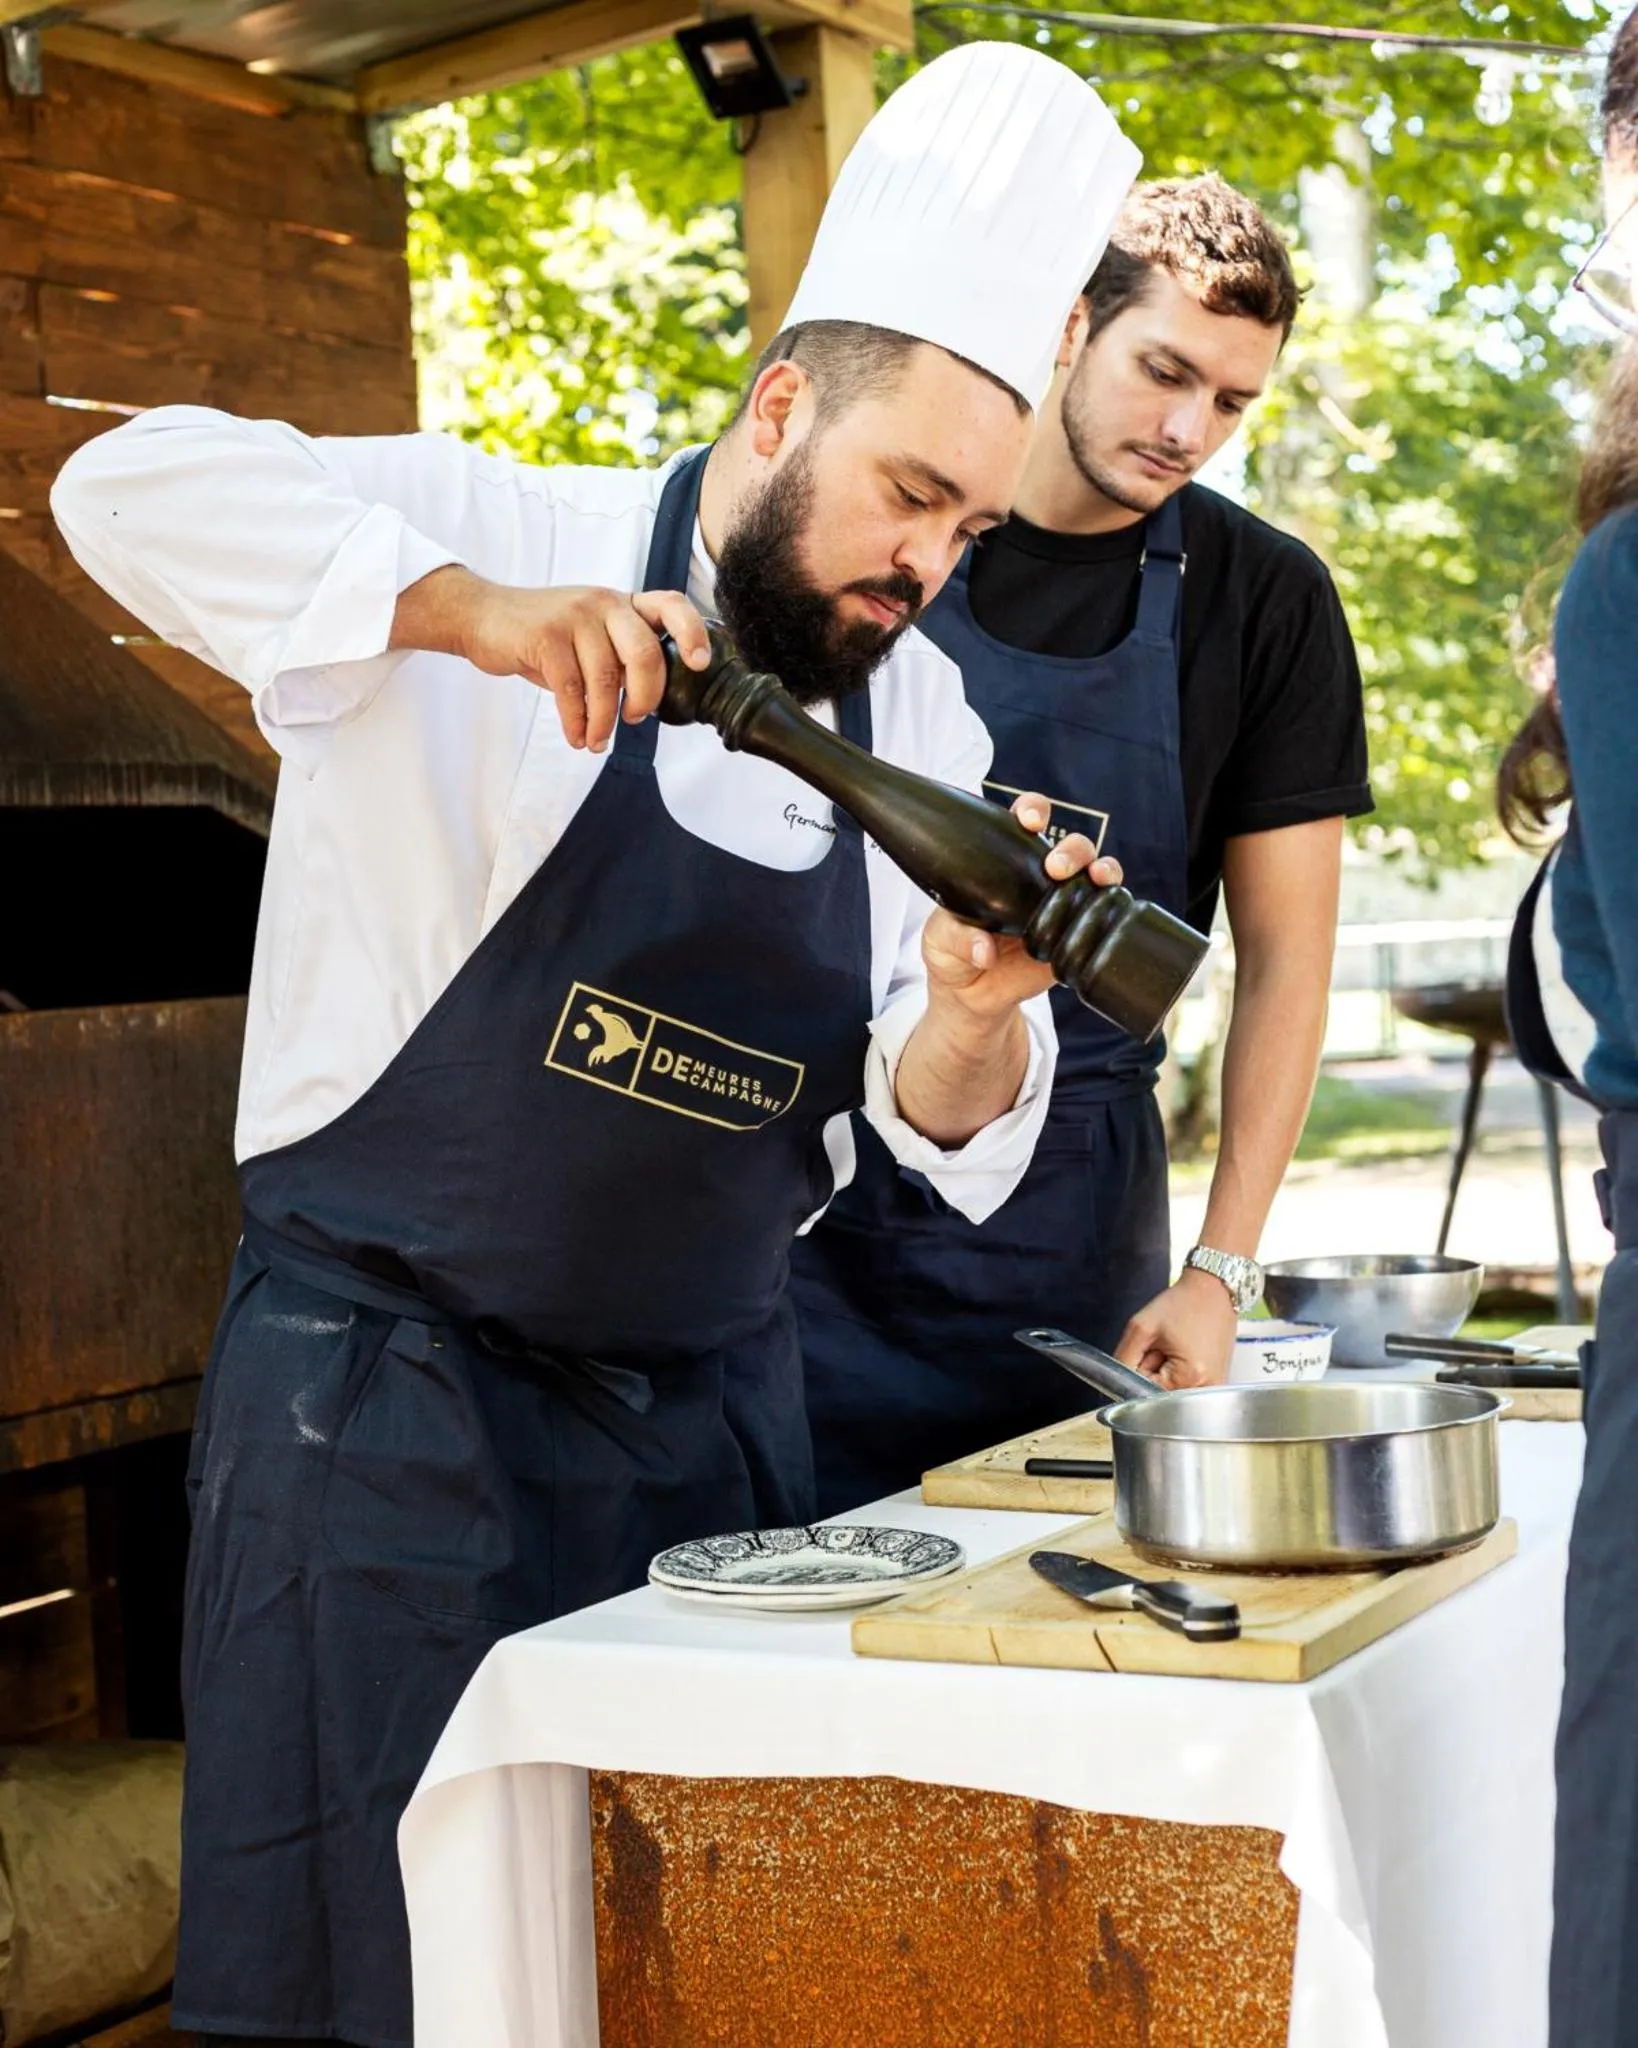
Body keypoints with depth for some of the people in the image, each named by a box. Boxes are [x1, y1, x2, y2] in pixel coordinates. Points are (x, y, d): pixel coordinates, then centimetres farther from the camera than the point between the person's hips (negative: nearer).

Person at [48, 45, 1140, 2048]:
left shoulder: (924, 724, 5)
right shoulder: (505, 533, -9)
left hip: (709, 1415, 5)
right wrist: (472, 609, -35)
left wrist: (977, 1014, -22)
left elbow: (944, 1133, 1)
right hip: (388, 1404, -5)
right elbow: (135, 483, -23)